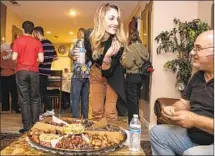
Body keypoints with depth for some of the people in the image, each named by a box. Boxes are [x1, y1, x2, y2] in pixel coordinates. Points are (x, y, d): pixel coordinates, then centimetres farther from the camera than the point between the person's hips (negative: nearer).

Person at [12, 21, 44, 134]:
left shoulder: (18, 41, -1)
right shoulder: (37, 42, 2)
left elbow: (14, 58, -7)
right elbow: (41, 59, -4)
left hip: (21, 71, -1)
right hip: (34, 72, 1)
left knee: (24, 100, 2)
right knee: (35, 99, 9)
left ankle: (27, 127, 3)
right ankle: (35, 125, 11)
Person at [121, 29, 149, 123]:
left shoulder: (130, 48, -16)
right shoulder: (143, 48, 4)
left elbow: (128, 64, -20)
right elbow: (146, 60, 11)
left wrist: (123, 57, -3)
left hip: (132, 76, -7)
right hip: (140, 76, 7)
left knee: (132, 99, 3)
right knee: (136, 98, 19)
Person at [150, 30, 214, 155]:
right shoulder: (197, 76, 9)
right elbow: (184, 103, 16)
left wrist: (195, 120, -25)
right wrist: (172, 109, -4)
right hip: (190, 136, 8)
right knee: (157, 132, 6)